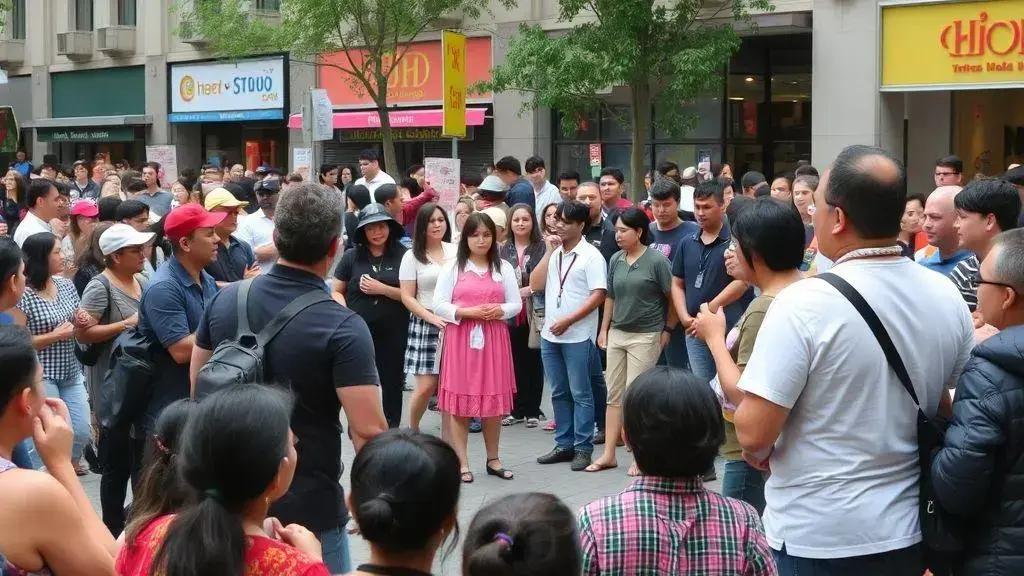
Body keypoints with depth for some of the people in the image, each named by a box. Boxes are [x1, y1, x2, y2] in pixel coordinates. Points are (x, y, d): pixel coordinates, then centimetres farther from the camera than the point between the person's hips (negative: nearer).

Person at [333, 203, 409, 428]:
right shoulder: (352, 257, 2)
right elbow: (337, 291, 6)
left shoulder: (402, 256, -1)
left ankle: (392, 428, 23)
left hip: (393, 332, 0)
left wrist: (382, 289, -13)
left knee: (392, 380, 10)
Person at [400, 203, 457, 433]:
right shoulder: (412, 257, 2)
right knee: (426, 385, -7)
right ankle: (412, 430, 17)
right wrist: (433, 318, -13)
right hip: (425, 325, -2)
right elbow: (407, 297, -2)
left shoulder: (455, 251, 9)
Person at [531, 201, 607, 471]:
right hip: (550, 335, 7)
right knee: (559, 393, 12)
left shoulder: (590, 255, -6)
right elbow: (536, 284, 5)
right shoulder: (554, 253, 13)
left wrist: (568, 320, -16)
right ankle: (564, 444, 21)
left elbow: (598, 295, -13)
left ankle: (583, 447, 5)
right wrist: (549, 252, -2)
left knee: (580, 394, -1)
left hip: (578, 336, -7)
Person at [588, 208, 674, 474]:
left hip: (645, 336, -6)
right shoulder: (616, 260, 5)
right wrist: (604, 329, 11)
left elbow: (673, 297, -7)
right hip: (617, 333, 6)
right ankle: (608, 454, 14)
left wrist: (667, 330, -3)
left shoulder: (656, 261, -12)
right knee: (614, 395, 8)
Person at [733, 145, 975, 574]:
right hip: (906, 529, 5)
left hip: (814, 539, -5)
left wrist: (760, 452, 0)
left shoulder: (805, 304, -21)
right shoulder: (948, 298, -3)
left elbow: (754, 433, -21)